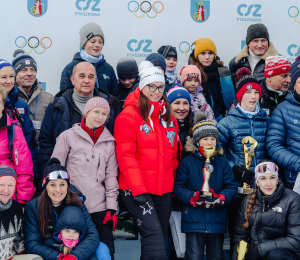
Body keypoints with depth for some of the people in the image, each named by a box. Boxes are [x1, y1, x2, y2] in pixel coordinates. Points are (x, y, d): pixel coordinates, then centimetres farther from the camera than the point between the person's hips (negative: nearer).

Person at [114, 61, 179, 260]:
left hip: (164, 190, 7)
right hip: (137, 190, -6)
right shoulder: (129, 115, -5)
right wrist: (138, 189, -17)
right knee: (154, 236, -17)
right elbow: (125, 155, -12)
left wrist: (175, 185, 13)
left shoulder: (168, 117, 14)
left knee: (158, 240, 11)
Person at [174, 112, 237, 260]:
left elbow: (232, 187, 2)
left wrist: (220, 199, -18)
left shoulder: (223, 163, 10)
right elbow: (178, 188, -5)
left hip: (217, 220, 3)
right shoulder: (187, 162, 1)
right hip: (194, 219, -3)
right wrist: (194, 198, -22)